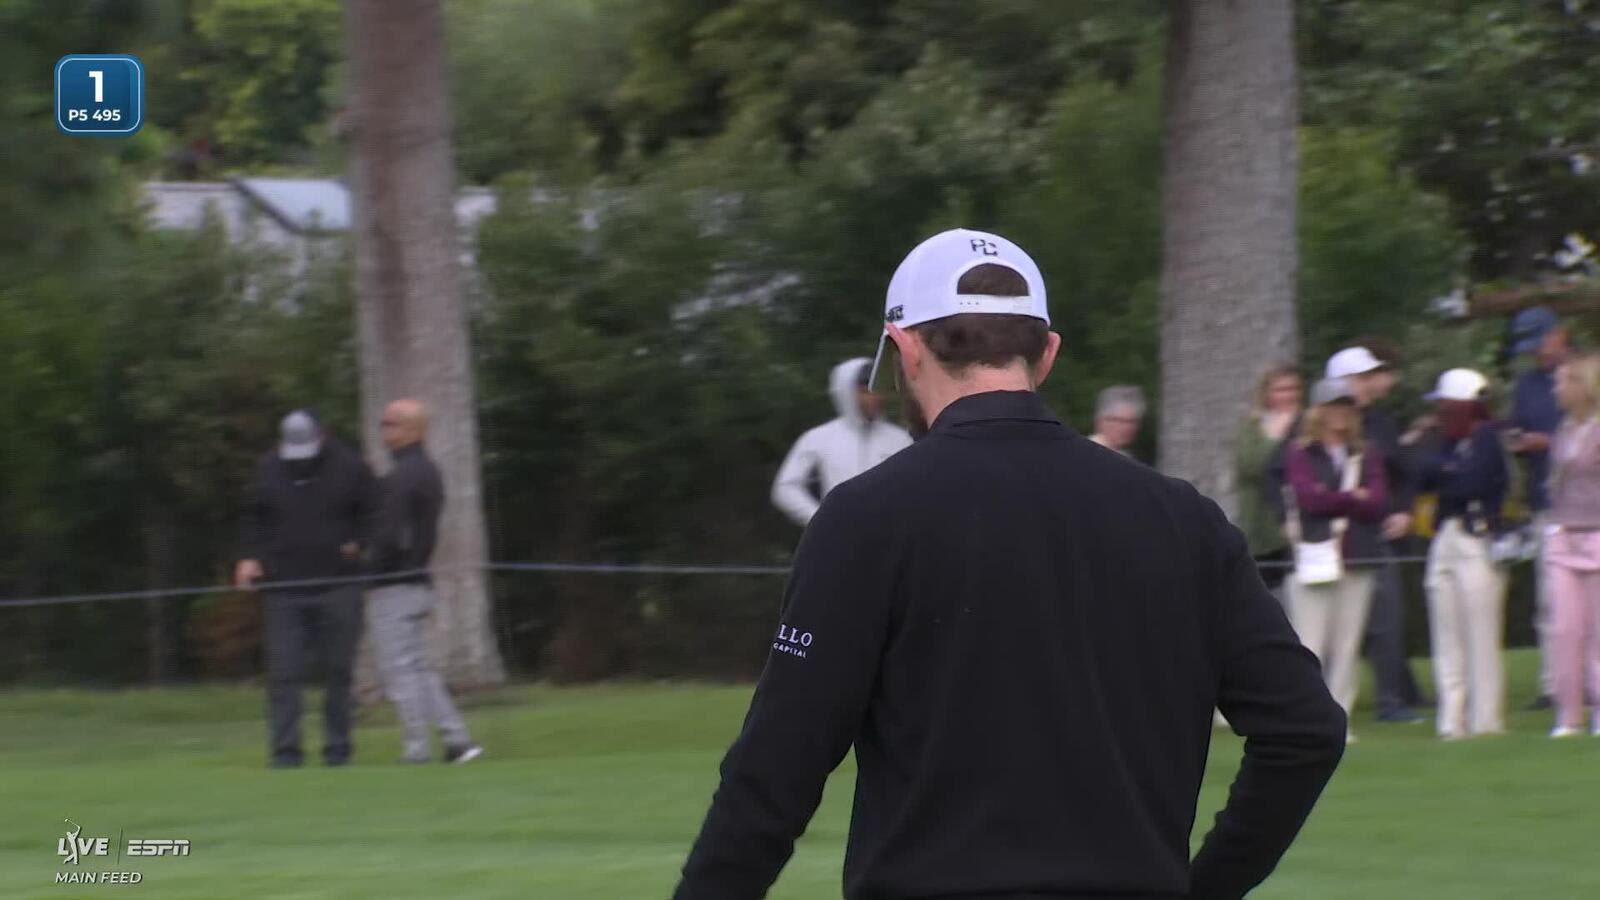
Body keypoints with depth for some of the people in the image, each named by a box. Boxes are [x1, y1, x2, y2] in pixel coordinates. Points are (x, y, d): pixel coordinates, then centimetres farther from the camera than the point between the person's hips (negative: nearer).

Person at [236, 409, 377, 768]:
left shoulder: (350, 468, 0)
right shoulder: (268, 470, 7)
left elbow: (372, 514, 8)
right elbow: (254, 518, 17)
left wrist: (357, 544, -7)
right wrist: (250, 556, 4)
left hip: (338, 587, -1)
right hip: (285, 589, 1)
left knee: (338, 671, 2)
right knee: (283, 671, -6)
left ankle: (337, 746, 11)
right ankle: (285, 749, -4)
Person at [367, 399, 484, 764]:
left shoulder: (400, 478, -17)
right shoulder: (430, 473, 13)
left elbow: (388, 537, -22)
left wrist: (369, 580, -10)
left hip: (393, 587, -9)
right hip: (420, 582, 9)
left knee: (400, 671, -4)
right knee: (418, 669, 14)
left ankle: (417, 748, -4)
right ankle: (457, 740, 9)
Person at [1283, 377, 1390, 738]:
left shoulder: (1367, 455, 14)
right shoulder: (1301, 453, 5)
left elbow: (1378, 503, 0)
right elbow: (1308, 497, -11)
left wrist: (1332, 500, -7)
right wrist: (1355, 498, -4)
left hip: (1357, 559, 3)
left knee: (1346, 645, 3)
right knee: (1310, 644, -8)